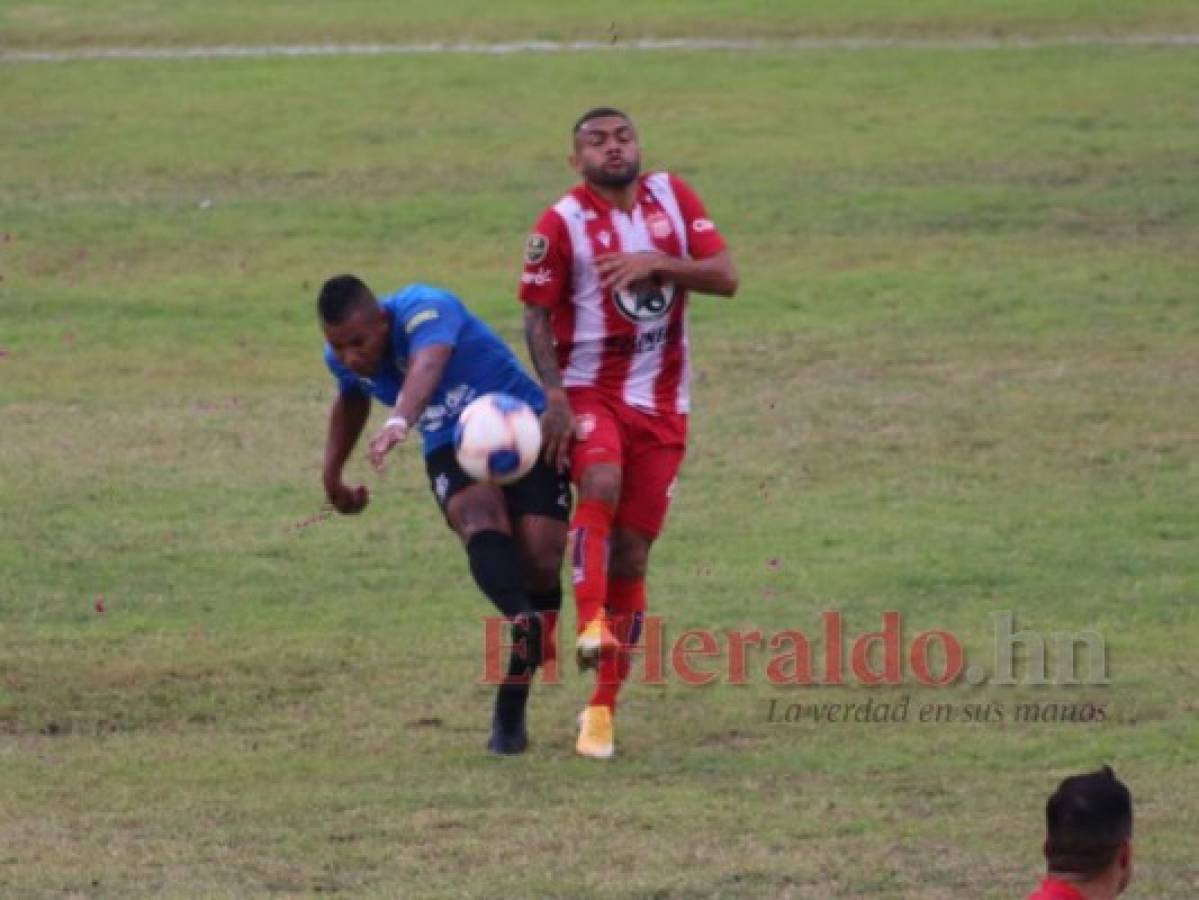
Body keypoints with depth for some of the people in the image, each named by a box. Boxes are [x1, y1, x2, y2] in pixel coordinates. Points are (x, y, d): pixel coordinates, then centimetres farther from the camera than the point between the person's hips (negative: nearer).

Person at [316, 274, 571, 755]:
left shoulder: (426, 311, -28)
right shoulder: (342, 359, -6)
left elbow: (427, 364, -52)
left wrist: (400, 420, -71)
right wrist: (332, 476, 27)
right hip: (454, 448, 4)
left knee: (540, 560, -15)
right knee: (481, 520, -30)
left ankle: (510, 712, -1)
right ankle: (523, 625, -60)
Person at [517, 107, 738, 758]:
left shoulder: (673, 197, 3)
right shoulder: (561, 224, -7)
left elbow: (725, 277, -1)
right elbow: (537, 317, -4)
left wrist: (656, 263, -17)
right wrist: (555, 395, -17)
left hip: (662, 400, 3)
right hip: (590, 391, -3)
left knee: (632, 554, 3)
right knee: (601, 484, -36)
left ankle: (603, 706, 9)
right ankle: (592, 625, -43)